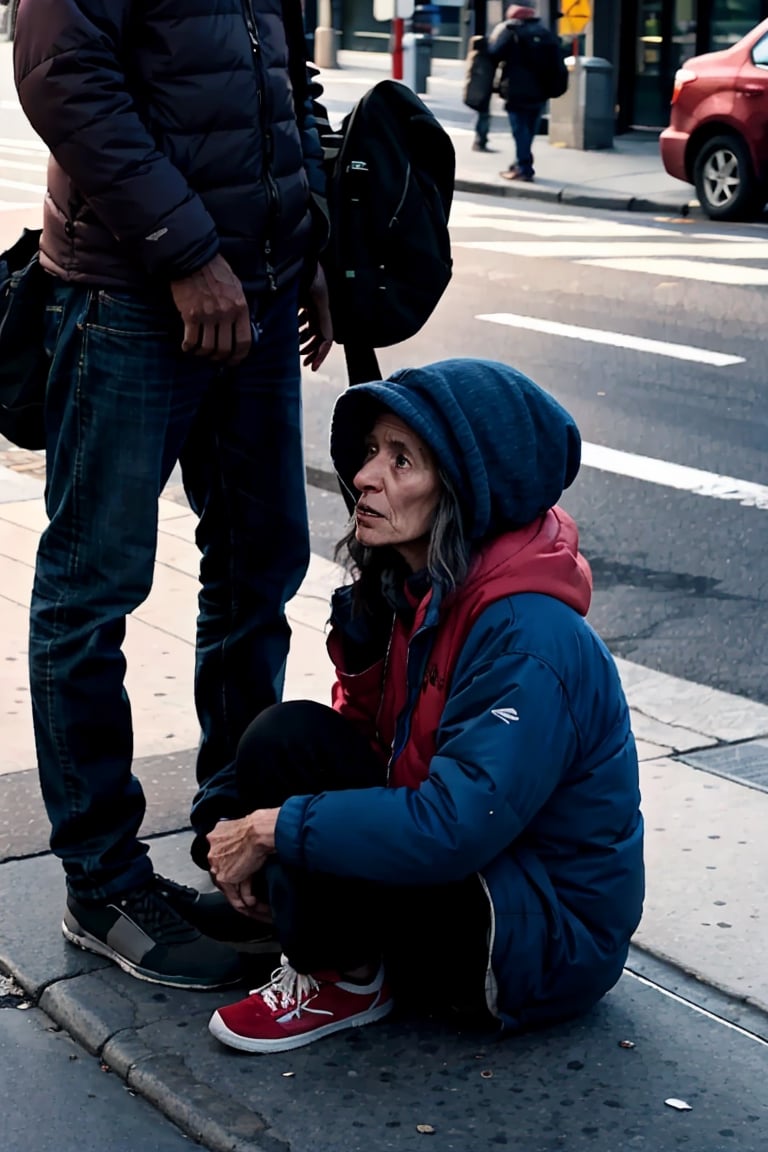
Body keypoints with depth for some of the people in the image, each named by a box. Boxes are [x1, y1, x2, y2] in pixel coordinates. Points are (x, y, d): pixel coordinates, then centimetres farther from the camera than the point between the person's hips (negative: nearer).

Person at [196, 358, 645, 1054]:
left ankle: (340, 982, -2)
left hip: (547, 942, -8)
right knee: (289, 738, -13)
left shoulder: (531, 642, -27)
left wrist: (272, 828, -24)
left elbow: (451, 829, -33)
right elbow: (365, 732, 9)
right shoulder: (413, 590, 1)